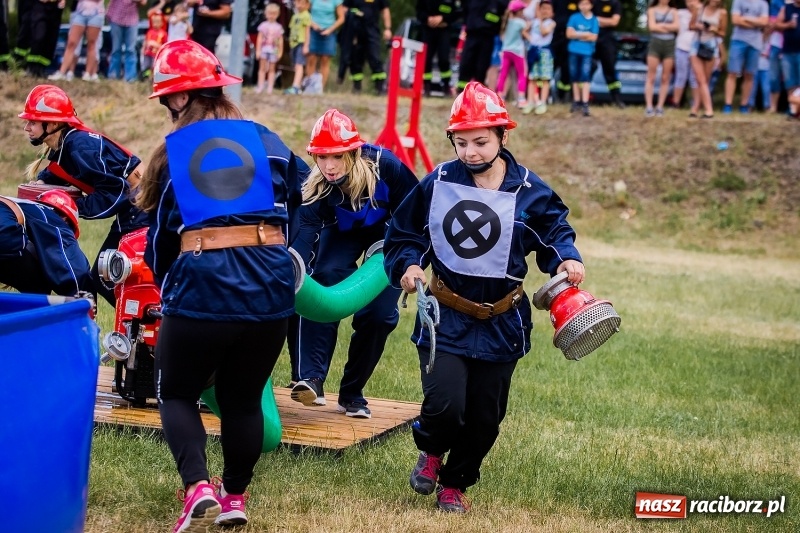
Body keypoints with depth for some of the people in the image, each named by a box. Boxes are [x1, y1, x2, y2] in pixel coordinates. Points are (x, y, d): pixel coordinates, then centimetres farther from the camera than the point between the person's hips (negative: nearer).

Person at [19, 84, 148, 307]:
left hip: (140, 207, -10)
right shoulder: (62, 146, 7)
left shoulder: (80, 147, -22)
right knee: (102, 278, 12)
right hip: (129, 209, 10)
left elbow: (114, 191, -24)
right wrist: (41, 183, -1)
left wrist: (76, 207, -20)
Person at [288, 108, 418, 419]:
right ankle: (311, 377, -30)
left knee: (378, 312, -11)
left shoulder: (385, 166, -36)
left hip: (389, 232, 0)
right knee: (326, 279, -28)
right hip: (343, 234, 0)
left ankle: (352, 393, 6)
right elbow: (302, 241, -40)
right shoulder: (316, 189, -32)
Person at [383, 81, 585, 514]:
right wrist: (408, 265, -12)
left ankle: (454, 483, 35)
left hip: (501, 323, 1)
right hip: (445, 316, -1)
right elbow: (404, 234, 7)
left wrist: (566, 259, -13)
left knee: (484, 417, 9)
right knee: (445, 405, -16)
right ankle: (431, 451, 20)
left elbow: (555, 231, 7)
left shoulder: (529, 191, -5)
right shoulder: (437, 184, -4)